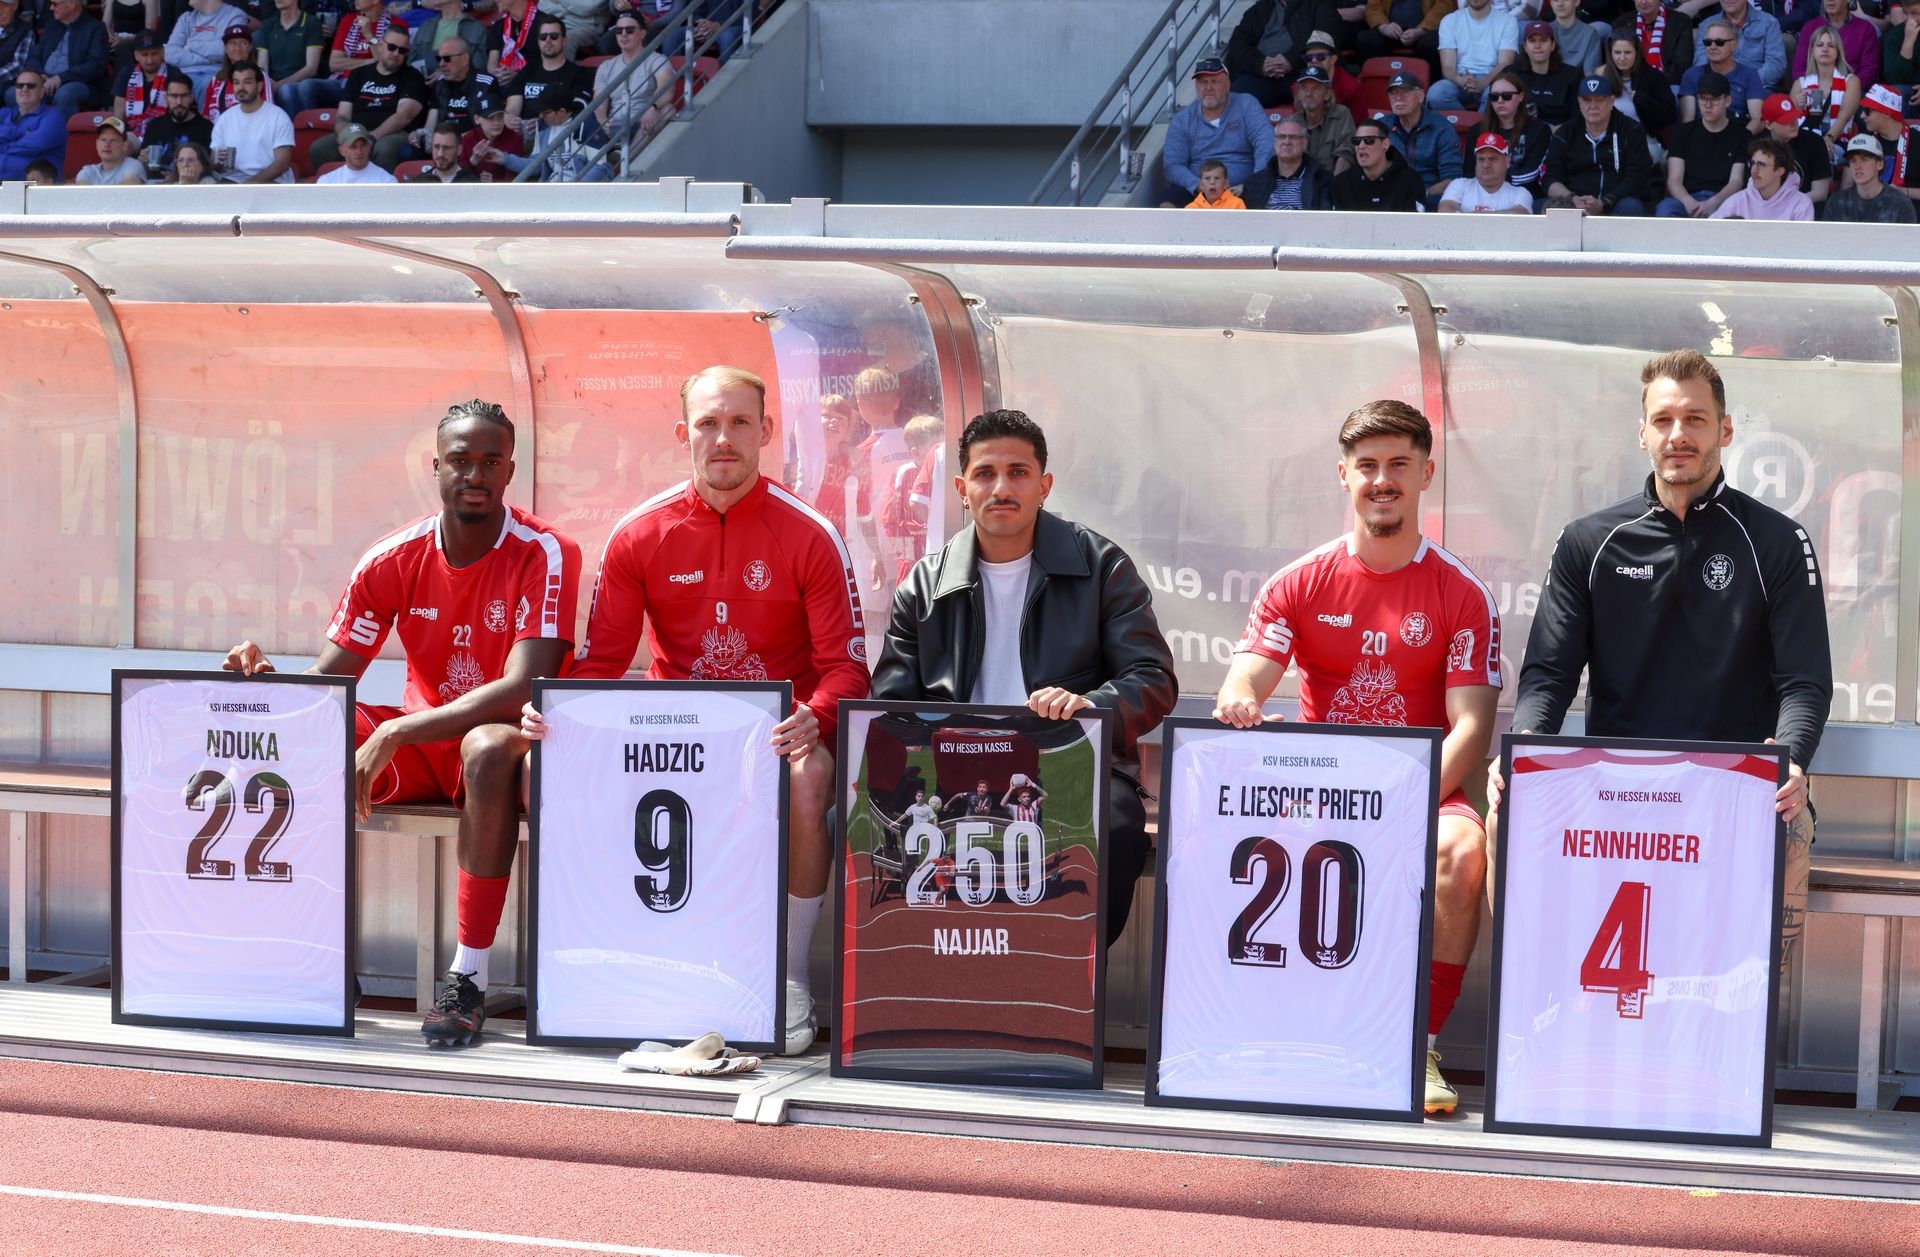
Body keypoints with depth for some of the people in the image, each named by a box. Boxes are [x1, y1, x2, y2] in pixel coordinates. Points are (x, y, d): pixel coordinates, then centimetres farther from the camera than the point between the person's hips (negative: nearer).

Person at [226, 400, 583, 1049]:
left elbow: (521, 690, -28)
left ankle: (469, 976, -32)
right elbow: (326, 684, -3)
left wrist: (395, 734, -33)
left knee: (489, 748, -39)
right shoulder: (394, 558, -4)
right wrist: (270, 682, -27)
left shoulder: (544, 553, -17)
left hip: (500, 739, -5)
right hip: (419, 743, 5)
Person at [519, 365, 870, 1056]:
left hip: (778, 729, -2)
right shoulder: (639, 534, 2)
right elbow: (600, 660, 4)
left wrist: (815, 719, -30)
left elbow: (846, 666, -7)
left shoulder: (809, 536, -4)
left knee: (807, 780, -35)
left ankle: (793, 980, -19)